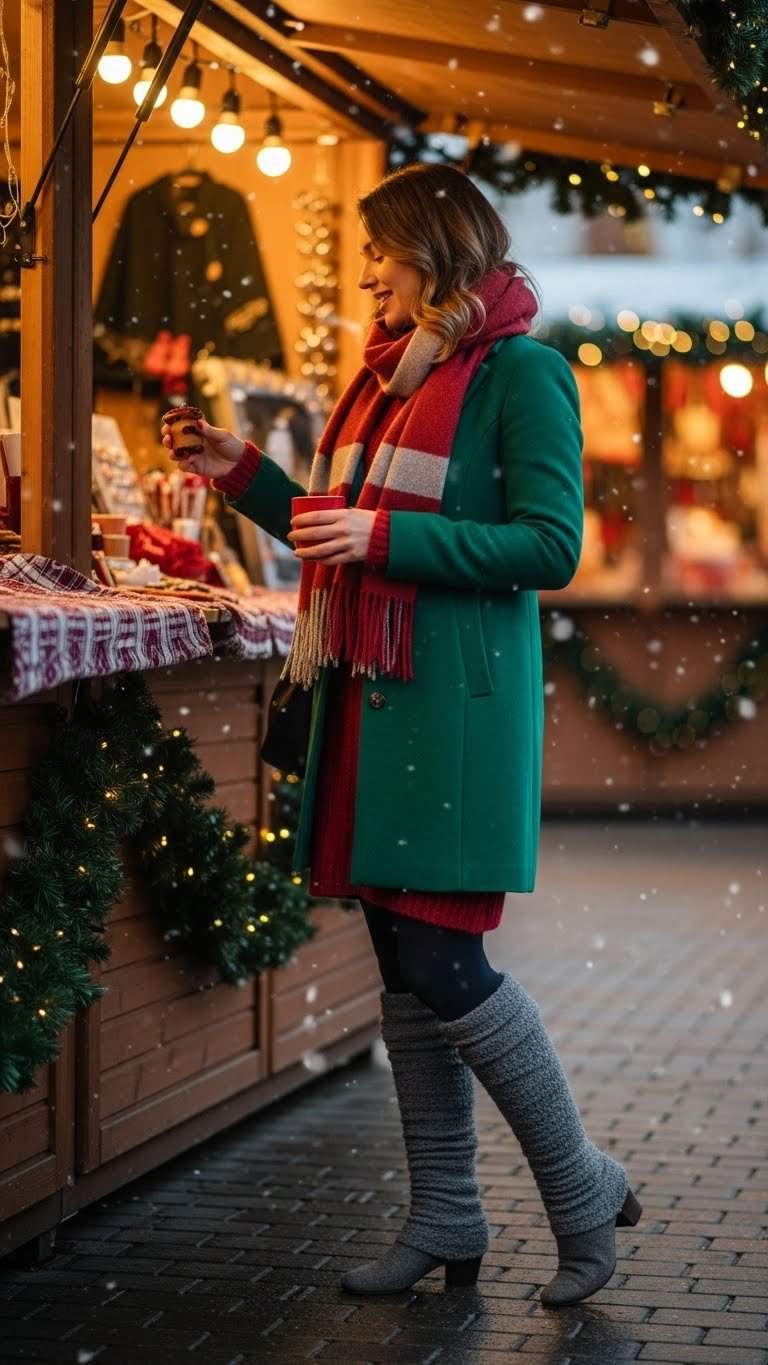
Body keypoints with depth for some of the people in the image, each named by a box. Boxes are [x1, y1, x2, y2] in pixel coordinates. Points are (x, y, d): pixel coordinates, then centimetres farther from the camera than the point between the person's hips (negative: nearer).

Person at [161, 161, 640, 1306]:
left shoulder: (519, 370, -7)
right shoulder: (390, 372, 18)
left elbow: (550, 546, -14)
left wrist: (386, 535, -20)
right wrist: (244, 476, 14)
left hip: (459, 700, -8)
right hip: (372, 694, 8)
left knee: (441, 964, -9)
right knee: (405, 968, 9)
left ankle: (583, 1191, 9)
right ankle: (446, 1224, 19)